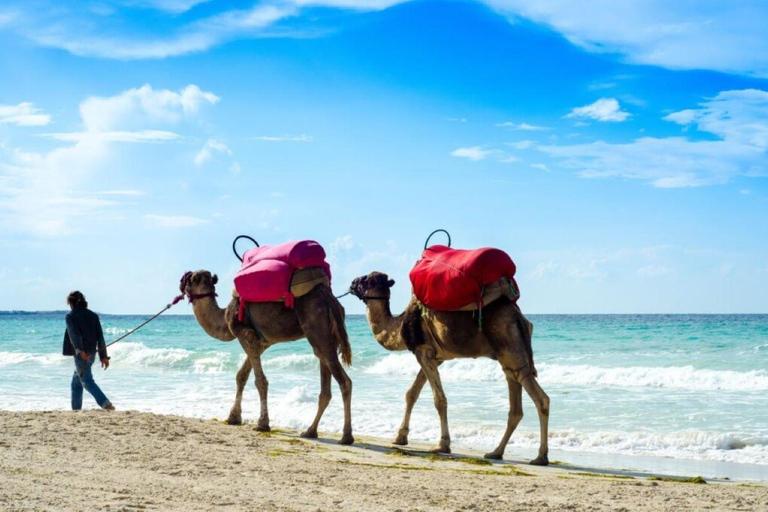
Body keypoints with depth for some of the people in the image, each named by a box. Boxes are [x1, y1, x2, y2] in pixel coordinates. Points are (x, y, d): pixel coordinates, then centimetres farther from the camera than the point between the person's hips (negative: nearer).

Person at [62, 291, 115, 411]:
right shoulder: (93, 315, 11)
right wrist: (103, 356, 9)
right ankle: (76, 409, 23)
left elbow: (74, 334, -20)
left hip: (81, 354, -7)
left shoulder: (70, 316, -6)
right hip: (91, 353, 7)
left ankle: (105, 403, -25)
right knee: (76, 382, 19)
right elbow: (100, 336, 8)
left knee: (87, 381, -8)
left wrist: (79, 350, -30)